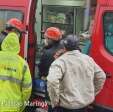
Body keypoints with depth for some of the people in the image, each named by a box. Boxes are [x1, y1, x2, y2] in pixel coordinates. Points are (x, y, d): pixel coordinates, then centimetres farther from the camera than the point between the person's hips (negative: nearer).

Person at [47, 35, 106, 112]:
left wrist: (55, 101, -17)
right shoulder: (88, 59, 4)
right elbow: (101, 76, 11)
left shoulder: (60, 61, -14)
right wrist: (92, 94, 19)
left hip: (66, 106, -5)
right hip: (86, 103, 5)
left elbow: (52, 81, -30)